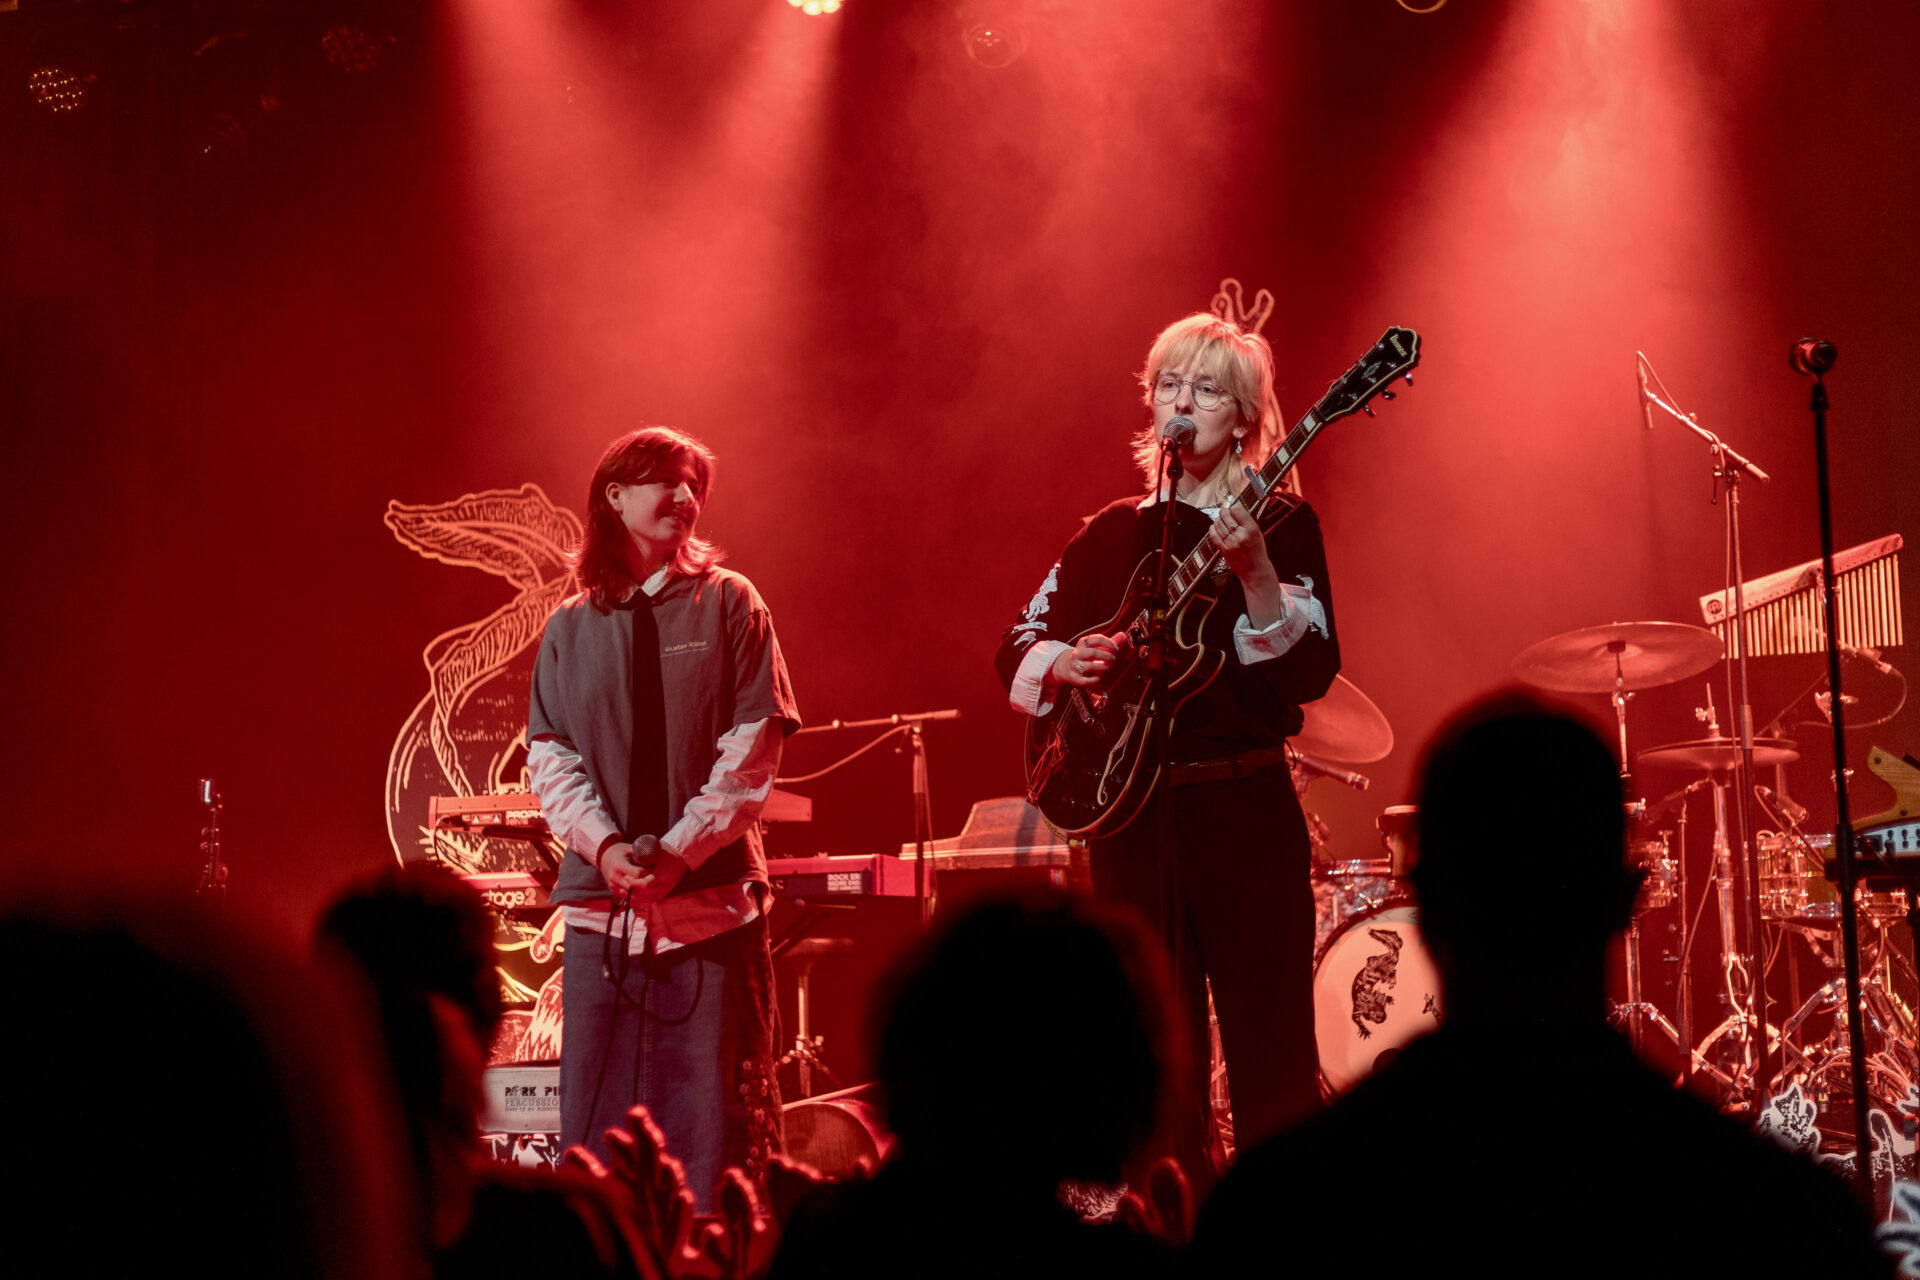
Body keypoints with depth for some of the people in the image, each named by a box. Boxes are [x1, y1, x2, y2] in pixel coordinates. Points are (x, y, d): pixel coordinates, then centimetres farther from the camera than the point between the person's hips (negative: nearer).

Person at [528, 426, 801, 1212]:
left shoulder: (726, 603, 6)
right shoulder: (570, 628, 13)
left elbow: (755, 743, -1)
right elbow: (549, 755, 6)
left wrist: (681, 847, -11)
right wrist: (603, 846, -11)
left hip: (711, 893, -2)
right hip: (601, 897, 2)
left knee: (710, 1113, -3)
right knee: (594, 1111, 2)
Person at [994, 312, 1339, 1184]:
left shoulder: (1280, 523, 1)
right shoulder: (1115, 532, 12)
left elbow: (1312, 672, -11)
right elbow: (1016, 644, 16)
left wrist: (1254, 572, -25)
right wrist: (1066, 662, -5)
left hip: (1246, 812, -4)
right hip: (1132, 811, 4)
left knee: (1271, 1064, -5)